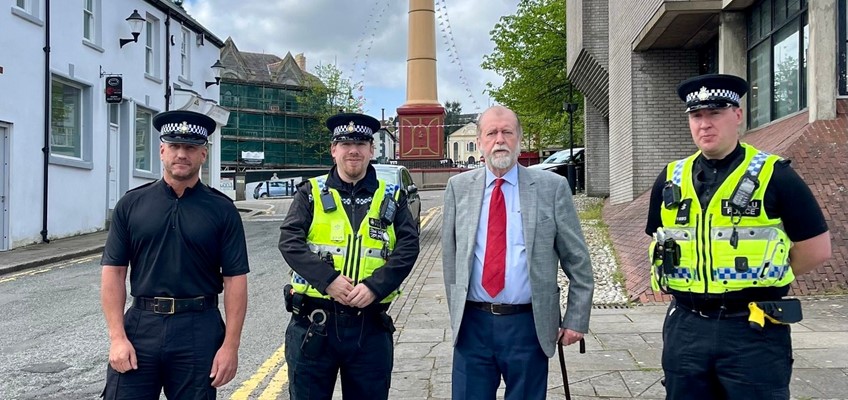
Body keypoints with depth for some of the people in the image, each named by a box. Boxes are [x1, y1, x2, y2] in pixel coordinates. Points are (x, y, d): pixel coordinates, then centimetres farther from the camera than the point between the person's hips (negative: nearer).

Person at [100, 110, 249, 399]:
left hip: (199, 331, -1)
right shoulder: (131, 205, 5)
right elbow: (113, 272, 4)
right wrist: (117, 337, -4)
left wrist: (231, 345, -7)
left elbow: (235, 280, -2)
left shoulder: (222, 210, 0)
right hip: (140, 325, 1)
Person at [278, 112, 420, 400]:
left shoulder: (391, 198, 7)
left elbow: (408, 246, -3)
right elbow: (289, 241, -7)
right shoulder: (311, 193, 4)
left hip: (371, 324, 1)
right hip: (313, 322, -1)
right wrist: (328, 279, -20)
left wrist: (374, 285, -17)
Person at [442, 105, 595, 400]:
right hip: (473, 324, 2)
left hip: (528, 324, -1)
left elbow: (578, 262, 2)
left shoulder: (552, 187, -2)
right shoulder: (459, 187, 4)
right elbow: (450, 256, 10)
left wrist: (575, 321, 0)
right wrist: (456, 312, 9)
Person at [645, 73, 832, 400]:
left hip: (753, 329, -4)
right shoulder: (671, 179, 7)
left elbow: (817, 248, -3)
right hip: (686, 326, 4)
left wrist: (761, 279, 2)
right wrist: (690, 285, 8)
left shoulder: (773, 174, -5)